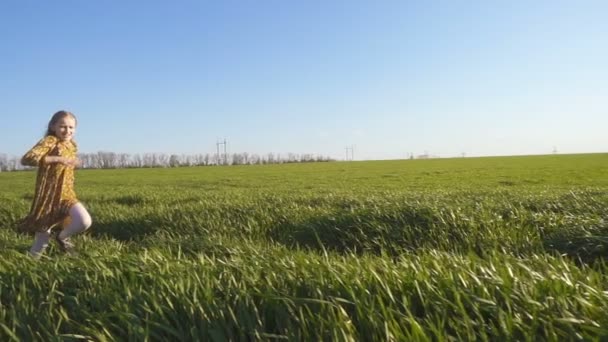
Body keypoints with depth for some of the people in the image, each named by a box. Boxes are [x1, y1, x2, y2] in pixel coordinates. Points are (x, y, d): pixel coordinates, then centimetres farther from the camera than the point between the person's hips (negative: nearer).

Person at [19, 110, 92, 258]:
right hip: (48, 196, -5)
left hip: (66, 195, 5)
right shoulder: (49, 141, -11)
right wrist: (58, 159, -33)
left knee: (85, 222, -21)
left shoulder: (72, 145, 9)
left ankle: (62, 237, 9)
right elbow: (26, 159, -28)